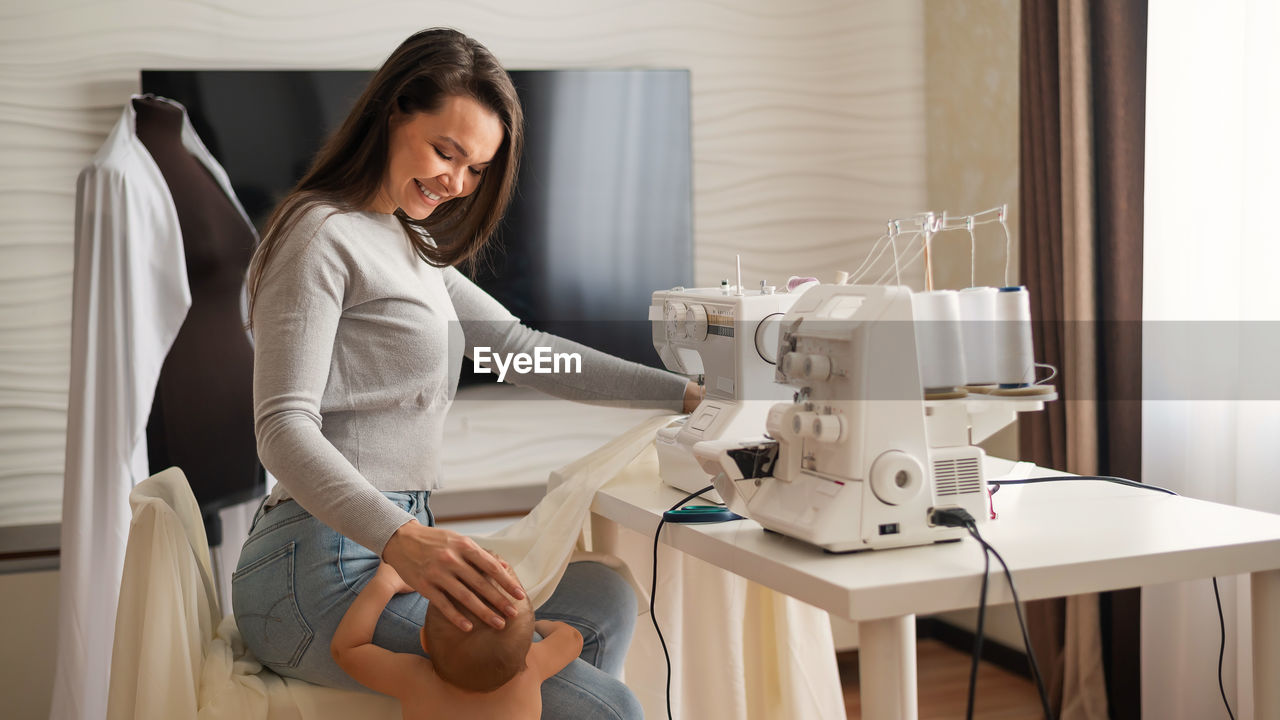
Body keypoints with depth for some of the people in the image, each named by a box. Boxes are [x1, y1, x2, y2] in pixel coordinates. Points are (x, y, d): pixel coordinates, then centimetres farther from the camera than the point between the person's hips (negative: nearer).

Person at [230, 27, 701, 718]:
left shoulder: (405, 244, 21)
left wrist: (687, 394, 16)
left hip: (384, 553, 10)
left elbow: (518, 346, 21)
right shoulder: (323, 234, -8)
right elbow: (284, 428, -18)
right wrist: (404, 539, -36)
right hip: (321, 575, -10)